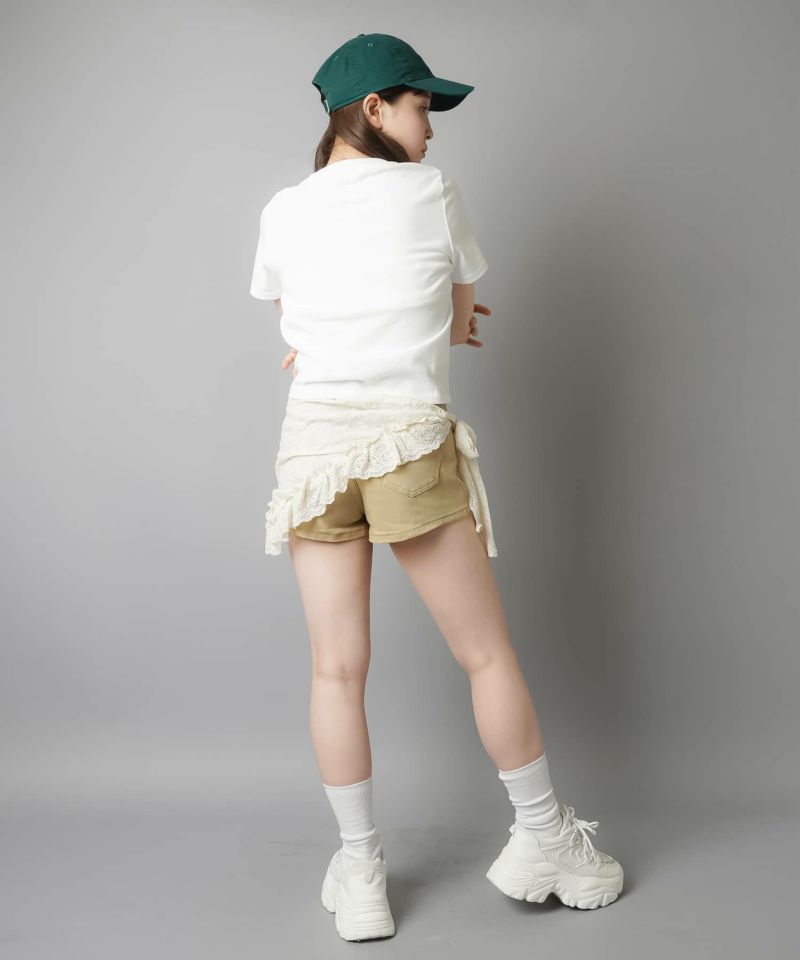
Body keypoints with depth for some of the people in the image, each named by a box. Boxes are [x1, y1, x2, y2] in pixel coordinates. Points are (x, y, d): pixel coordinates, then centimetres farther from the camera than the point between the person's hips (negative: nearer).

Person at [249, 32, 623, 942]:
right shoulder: (430, 191, 0)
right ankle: (542, 836, 24)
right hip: (411, 447, -3)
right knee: (486, 653, 9)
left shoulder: (282, 212, 8)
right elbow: (461, 319, 9)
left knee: (336, 670, 8)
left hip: (314, 447, 4)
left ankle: (360, 871, 19)